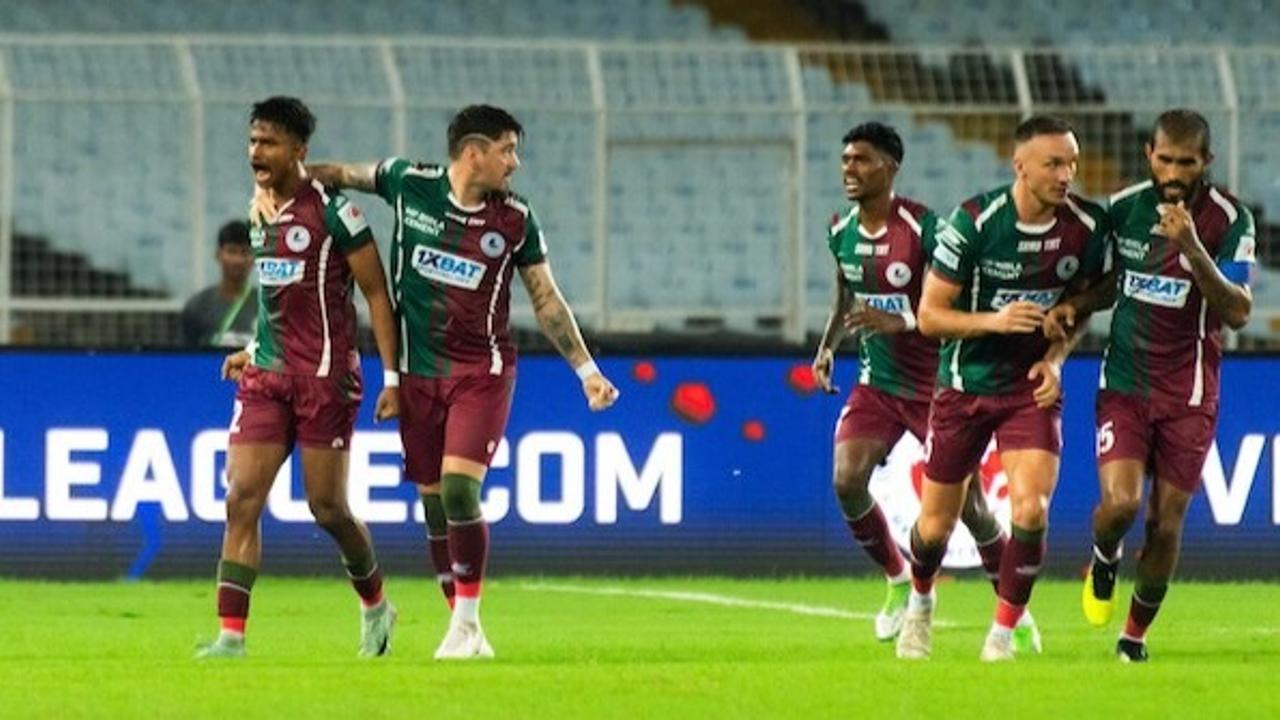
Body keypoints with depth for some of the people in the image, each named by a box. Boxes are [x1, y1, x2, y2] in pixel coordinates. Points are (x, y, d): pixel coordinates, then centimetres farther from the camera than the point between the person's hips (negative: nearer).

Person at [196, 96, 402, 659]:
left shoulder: (332, 210, -11)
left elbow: (376, 292, -8)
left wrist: (392, 377, -11)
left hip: (324, 378, -6)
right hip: (267, 378, 6)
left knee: (328, 508, 1)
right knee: (242, 498, -7)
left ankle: (375, 607, 28)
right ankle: (231, 635, -10)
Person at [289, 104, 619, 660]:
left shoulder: (515, 220, -2)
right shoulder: (409, 183, -3)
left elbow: (546, 300, 7)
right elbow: (347, 175, 16)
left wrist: (586, 370, 5)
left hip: (481, 373, -2)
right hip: (417, 372, 2)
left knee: (459, 489, -16)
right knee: (433, 500, 4)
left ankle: (467, 624, -6)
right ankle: (461, 625, 14)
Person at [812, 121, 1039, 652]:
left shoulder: (922, 228, -19)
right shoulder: (842, 232, 2)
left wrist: (899, 322, -32)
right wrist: (827, 348, 7)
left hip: (932, 384, -5)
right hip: (876, 384, 5)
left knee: (968, 501, -1)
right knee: (847, 480, -13)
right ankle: (898, 581, 11)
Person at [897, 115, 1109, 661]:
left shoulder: (1087, 227, -9)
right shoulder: (974, 222, -19)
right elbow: (930, 314, -13)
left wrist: (1056, 358, -7)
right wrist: (994, 320, -29)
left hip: (1032, 387, 1)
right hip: (964, 386, -1)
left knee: (1030, 509, -19)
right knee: (936, 524, 7)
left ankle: (1003, 633, -1)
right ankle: (919, 605, 41)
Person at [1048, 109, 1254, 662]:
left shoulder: (1229, 220, -9)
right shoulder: (1123, 207, 0)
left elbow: (1237, 312, -19)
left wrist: (1193, 248, -30)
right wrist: (1071, 308, -3)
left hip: (1189, 395, -1)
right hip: (1124, 383, 1)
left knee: (1166, 524, 0)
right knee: (1120, 501, -19)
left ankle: (1137, 632, 22)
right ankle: (1103, 562, 16)